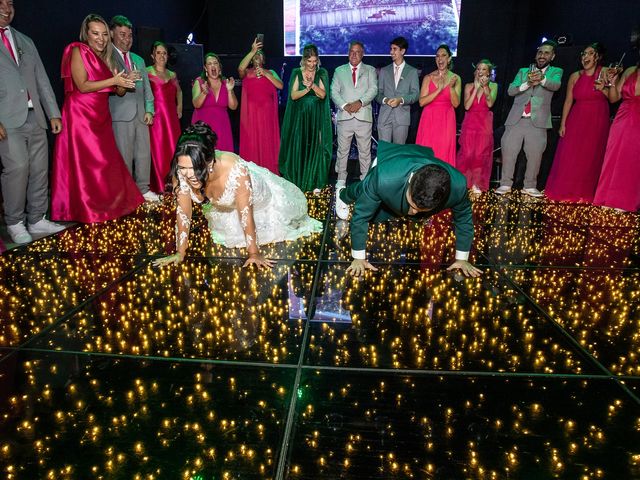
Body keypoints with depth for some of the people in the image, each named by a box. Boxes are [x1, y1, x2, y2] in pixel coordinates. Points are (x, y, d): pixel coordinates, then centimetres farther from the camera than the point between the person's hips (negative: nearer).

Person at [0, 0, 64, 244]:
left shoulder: (26, 42, 21)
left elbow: (42, 79, 19)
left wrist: (53, 113, 11)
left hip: (35, 117, 5)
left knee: (40, 169, 4)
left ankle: (37, 219, 14)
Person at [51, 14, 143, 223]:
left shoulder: (105, 58, 16)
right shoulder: (78, 51, -4)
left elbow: (119, 92, 11)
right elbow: (83, 86, -15)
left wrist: (124, 83, -10)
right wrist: (113, 80, -18)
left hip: (101, 117, 7)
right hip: (81, 116, -7)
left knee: (106, 162, 5)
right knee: (85, 163, -4)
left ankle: (106, 203, 13)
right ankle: (88, 210, 2)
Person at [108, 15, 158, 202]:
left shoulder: (139, 60, 24)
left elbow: (147, 87, 20)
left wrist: (149, 110, 9)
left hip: (141, 114, 6)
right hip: (121, 115, -6)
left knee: (144, 154, 6)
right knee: (124, 156, -6)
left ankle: (143, 190, 15)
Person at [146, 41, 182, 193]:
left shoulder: (172, 74, 18)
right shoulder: (146, 72, 1)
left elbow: (178, 91, 35)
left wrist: (179, 105, 20)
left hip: (172, 118, 5)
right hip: (155, 116, -5)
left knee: (173, 151, 4)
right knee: (157, 151, -5)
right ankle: (159, 187, 0)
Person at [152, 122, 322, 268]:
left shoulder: (234, 169, -45)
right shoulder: (180, 172, -34)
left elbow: (245, 213, -34)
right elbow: (183, 212, -21)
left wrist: (254, 253, -27)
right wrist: (180, 253, -17)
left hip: (258, 195, -3)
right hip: (222, 207, 4)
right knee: (233, 235, 27)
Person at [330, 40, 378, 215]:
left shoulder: (370, 70, 12)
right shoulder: (339, 70, 15)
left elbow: (373, 90, -1)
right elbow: (334, 91, 5)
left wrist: (360, 102, -17)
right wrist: (344, 105, -11)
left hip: (363, 116, -1)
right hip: (344, 116, 1)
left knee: (365, 150, 3)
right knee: (342, 150, 4)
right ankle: (341, 178, 15)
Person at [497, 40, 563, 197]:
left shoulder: (555, 71, 12)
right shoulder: (523, 71, 17)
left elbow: (556, 85, -11)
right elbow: (510, 90, 3)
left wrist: (542, 78, -32)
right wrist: (527, 84, -15)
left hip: (538, 121, -1)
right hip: (516, 119, 1)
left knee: (535, 154, -3)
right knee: (508, 150, -3)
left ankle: (530, 186, 7)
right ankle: (505, 184, 5)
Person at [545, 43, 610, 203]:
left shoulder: (605, 73, 0)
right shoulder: (575, 76, 4)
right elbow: (568, 101, 4)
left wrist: (604, 89, -18)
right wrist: (563, 124, -2)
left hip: (598, 122, -1)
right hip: (577, 121, 1)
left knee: (591, 158, 3)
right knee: (569, 157, -1)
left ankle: (584, 193, 12)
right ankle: (565, 191, 11)